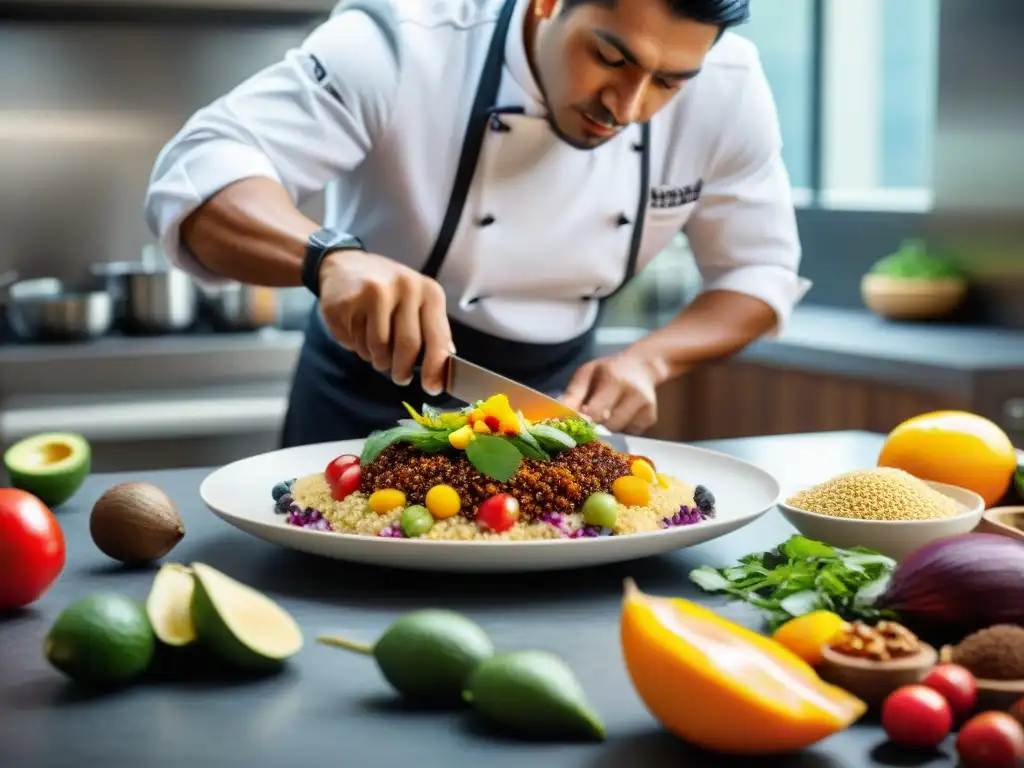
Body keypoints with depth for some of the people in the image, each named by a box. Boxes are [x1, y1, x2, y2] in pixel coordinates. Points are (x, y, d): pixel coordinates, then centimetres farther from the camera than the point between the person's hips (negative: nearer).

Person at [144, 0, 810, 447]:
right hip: (371, 400, -2)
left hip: (558, 396, 3)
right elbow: (198, 176, -35)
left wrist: (647, 361, -23)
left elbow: (761, 272, -6)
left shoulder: (726, 88, -18)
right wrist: (332, 258, -54)